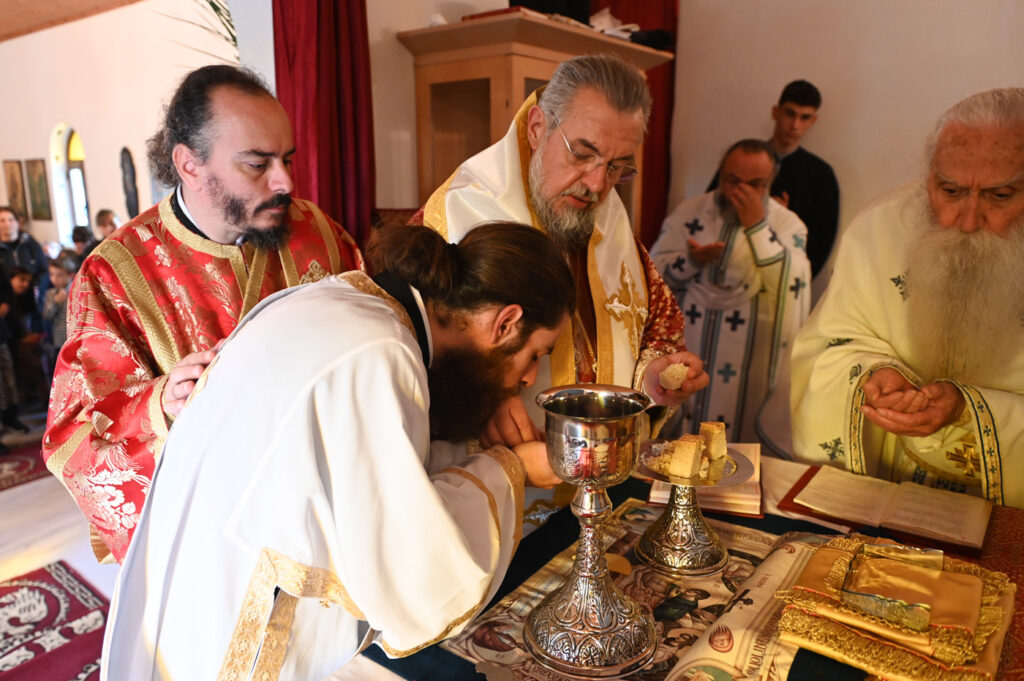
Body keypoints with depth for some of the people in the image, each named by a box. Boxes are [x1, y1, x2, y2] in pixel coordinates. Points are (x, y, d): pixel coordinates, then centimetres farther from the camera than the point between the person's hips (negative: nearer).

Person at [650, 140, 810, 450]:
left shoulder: (787, 224, -1)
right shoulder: (690, 211, 4)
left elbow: (789, 285, -16)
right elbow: (655, 270, 1)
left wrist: (756, 226, -18)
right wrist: (691, 260, -18)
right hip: (686, 348, 2)